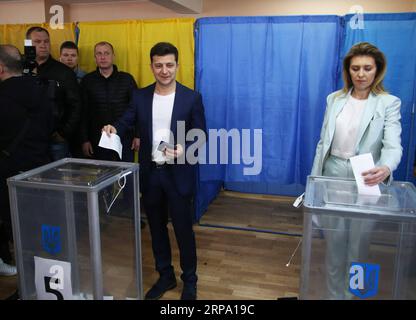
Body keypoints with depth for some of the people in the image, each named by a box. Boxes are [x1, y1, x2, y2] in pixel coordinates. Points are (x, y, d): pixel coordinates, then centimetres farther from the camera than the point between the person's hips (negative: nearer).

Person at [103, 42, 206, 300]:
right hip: (150, 173, 4)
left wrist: (184, 149, -22)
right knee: (157, 229, 16)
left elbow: (200, 136, -4)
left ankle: (190, 281, 29)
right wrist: (114, 129, -21)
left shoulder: (192, 98, -6)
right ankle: (165, 276, 36)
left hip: (178, 174, -3)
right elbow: (126, 122, 1)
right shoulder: (140, 96, 3)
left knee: (184, 230, 8)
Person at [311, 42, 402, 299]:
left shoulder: (389, 103, -6)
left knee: (358, 243, 10)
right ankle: (334, 294, 31)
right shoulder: (335, 99, 4)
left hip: (365, 180, -2)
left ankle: (352, 294, 31)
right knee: (334, 240, 13)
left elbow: (393, 145, -18)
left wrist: (385, 168, -41)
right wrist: (315, 177, 6)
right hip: (333, 174, 3)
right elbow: (324, 142, 7)